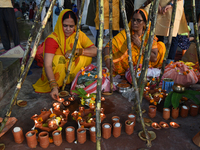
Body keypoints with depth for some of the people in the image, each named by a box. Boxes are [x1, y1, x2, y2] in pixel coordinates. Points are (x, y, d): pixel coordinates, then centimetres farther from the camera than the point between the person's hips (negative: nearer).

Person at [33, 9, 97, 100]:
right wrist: (54, 86, -43)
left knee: (87, 55, -20)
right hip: (56, 75, -3)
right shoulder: (52, 39, -22)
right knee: (58, 59, -34)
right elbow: (47, 65, -31)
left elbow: (95, 51, -15)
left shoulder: (79, 35, -8)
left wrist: (76, 51, -29)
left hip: (73, 71, 3)